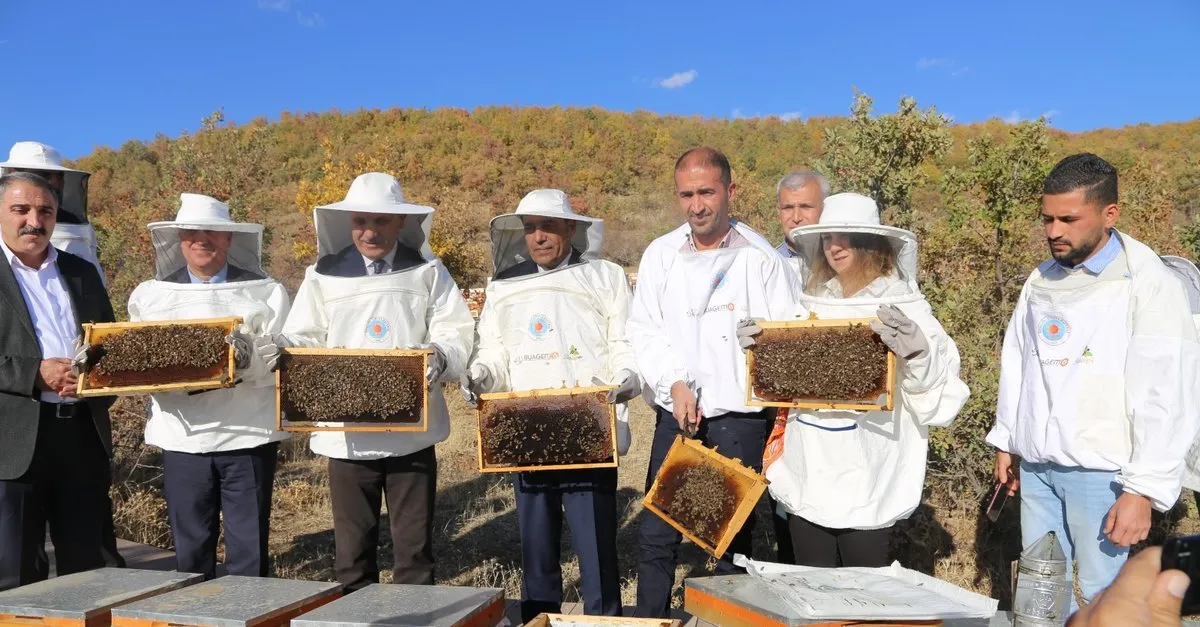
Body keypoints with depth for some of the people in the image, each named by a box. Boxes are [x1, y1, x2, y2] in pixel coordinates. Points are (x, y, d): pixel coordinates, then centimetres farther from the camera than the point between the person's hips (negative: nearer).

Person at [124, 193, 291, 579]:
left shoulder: (266, 293, 1)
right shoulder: (150, 296, 10)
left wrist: (250, 359, -25)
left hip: (249, 435, -2)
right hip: (182, 437, 3)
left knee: (250, 550, 5)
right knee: (190, 551, 12)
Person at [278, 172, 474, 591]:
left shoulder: (427, 272, 5)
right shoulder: (324, 274, 7)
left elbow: (456, 334, 0)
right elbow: (304, 340, 7)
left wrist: (440, 355, -22)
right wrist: (286, 351, -15)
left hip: (412, 432, -1)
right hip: (346, 433, 1)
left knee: (414, 547, 9)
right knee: (352, 548, 11)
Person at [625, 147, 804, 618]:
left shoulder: (761, 258, -5)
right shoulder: (660, 254, 4)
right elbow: (643, 331, 4)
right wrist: (673, 384, -9)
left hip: (739, 418, -3)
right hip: (675, 416, 3)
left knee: (733, 538, 9)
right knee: (655, 535, 7)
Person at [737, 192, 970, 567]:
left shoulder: (903, 305, -6)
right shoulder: (811, 303, 9)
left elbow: (939, 383, -13)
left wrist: (915, 349, -31)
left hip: (867, 479, -5)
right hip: (807, 476, 5)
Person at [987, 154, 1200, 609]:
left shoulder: (1148, 285, -11)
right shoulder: (1041, 281, 9)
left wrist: (1143, 489, -13)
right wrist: (1005, 441, 16)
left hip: (1102, 472, -5)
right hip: (1037, 465, 6)